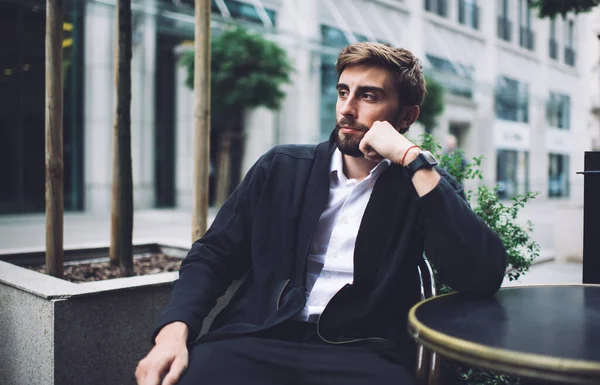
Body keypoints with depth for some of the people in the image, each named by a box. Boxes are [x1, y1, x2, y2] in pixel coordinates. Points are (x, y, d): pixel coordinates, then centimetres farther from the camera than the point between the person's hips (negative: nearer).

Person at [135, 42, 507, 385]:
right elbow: (213, 255, 10)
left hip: (361, 353, 0)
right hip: (256, 341, 1)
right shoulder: (282, 167, 13)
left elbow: (485, 275, -8)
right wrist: (174, 330, -10)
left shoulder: (425, 188, 8)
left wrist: (413, 159, -10)